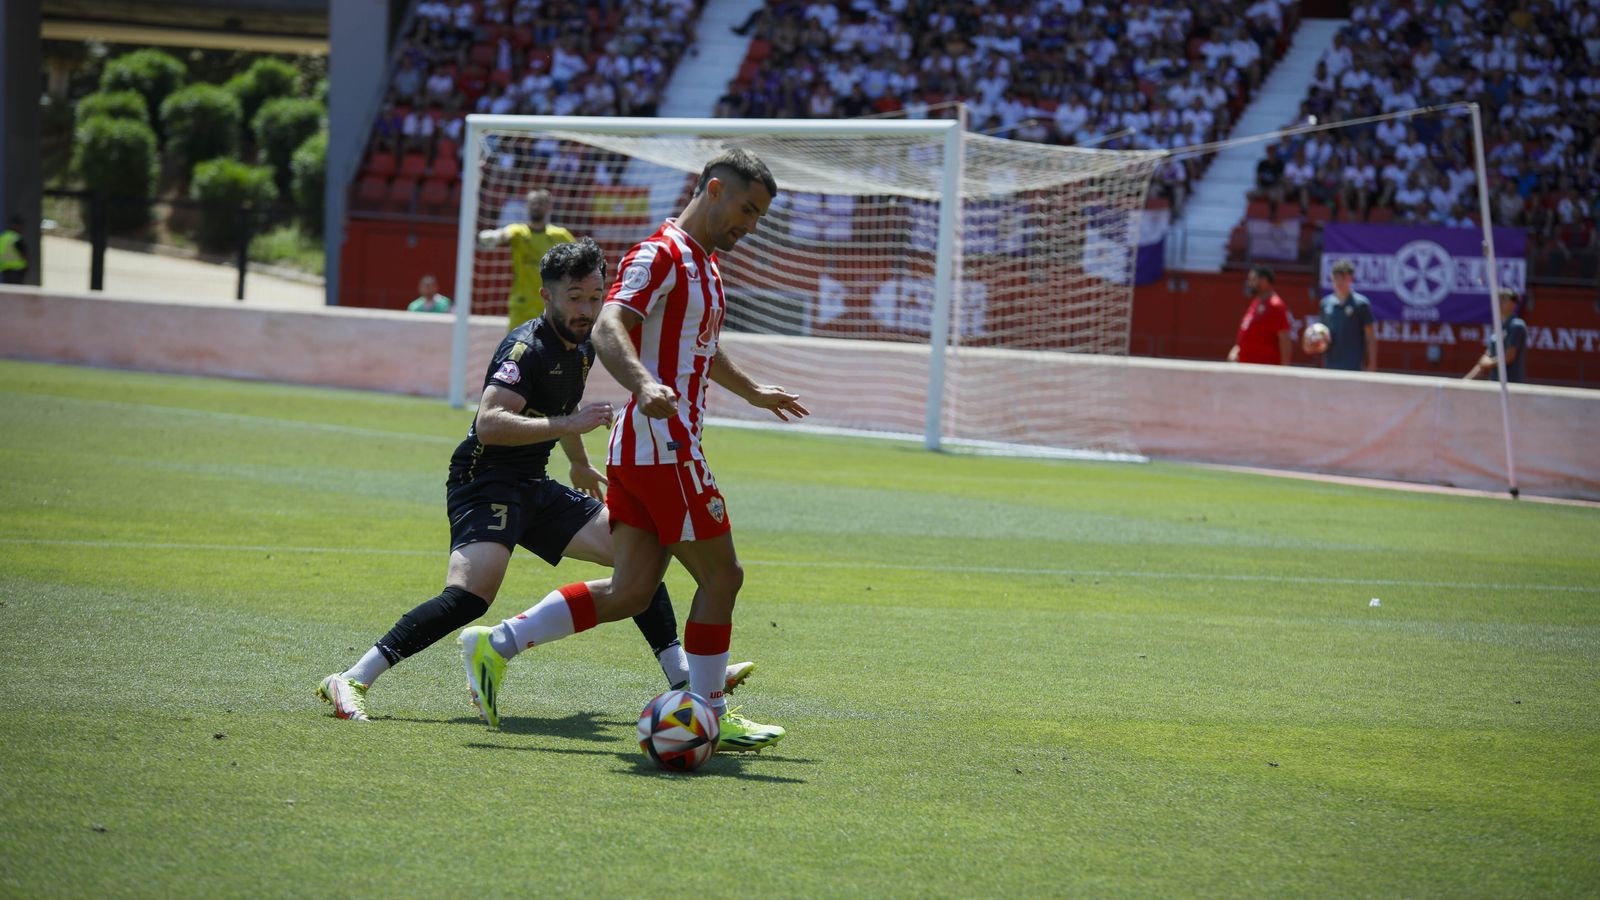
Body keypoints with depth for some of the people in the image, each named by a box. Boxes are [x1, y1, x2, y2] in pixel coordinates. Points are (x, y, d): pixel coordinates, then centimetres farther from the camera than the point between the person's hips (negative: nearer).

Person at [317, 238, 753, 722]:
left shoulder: (582, 350, 12)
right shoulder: (528, 347, -18)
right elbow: (489, 423, -31)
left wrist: (580, 466, 47)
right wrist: (569, 424, -33)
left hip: (534, 489, 9)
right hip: (485, 483, -9)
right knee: (470, 596, -29)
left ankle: (683, 677, 13)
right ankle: (352, 681, -27)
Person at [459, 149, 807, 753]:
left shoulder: (703, 263, 20)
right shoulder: (661, 255, -10)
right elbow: (608, 328, -25)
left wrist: (752, 392, 52)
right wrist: (645, 385, -43)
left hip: (638, 451, 10)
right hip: (664, 447, -10)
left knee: (629, 592, 5)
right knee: (721, 576, -2)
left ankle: (497, 645, 6)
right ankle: (708, 718, 5)